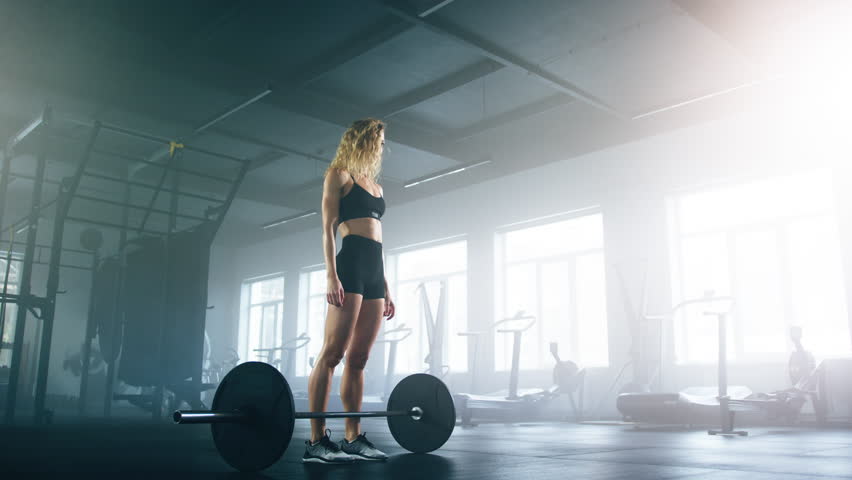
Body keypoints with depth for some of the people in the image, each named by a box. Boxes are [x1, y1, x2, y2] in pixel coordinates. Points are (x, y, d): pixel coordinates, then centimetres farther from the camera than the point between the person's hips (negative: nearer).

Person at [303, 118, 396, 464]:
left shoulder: (375, 185, 25)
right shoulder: (339, 175, 6)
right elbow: (328, 229, -4)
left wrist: (386, 288, 17)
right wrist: (331, 275, -16)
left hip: (375, 270, 7)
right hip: (350, 265, -7)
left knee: (358, 358, 5)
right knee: (333, 353, -11)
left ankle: (353, 438, 7)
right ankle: (317, 441, -10)